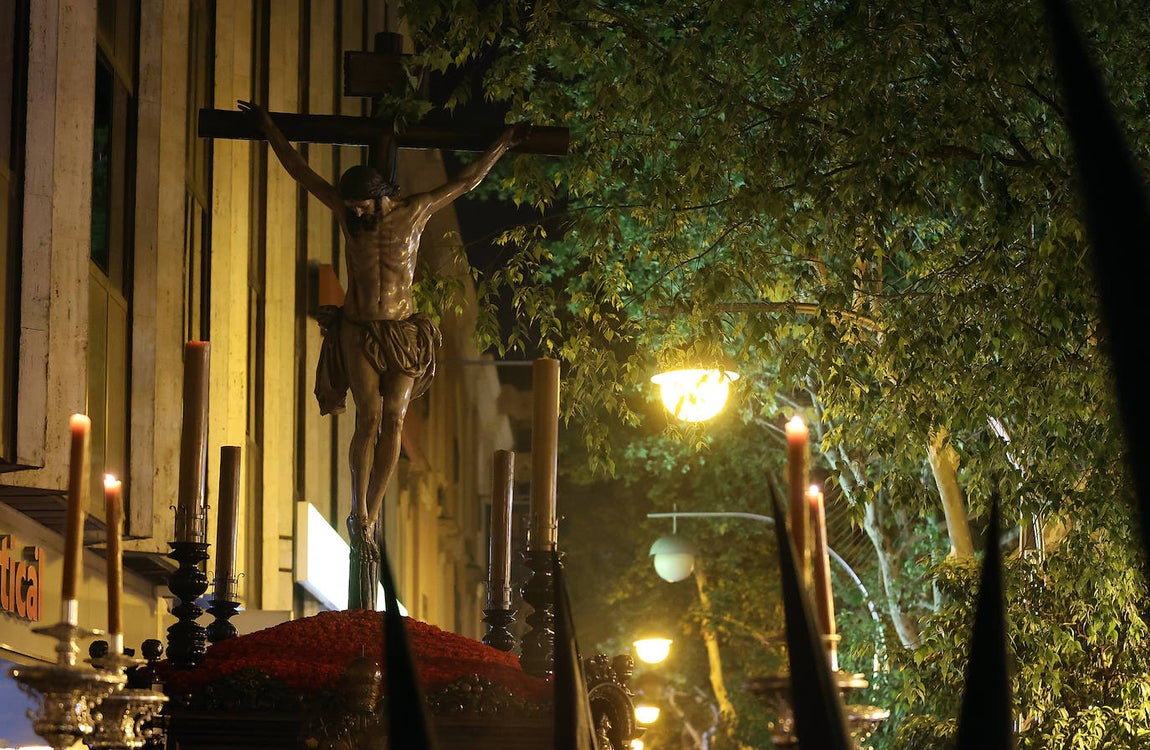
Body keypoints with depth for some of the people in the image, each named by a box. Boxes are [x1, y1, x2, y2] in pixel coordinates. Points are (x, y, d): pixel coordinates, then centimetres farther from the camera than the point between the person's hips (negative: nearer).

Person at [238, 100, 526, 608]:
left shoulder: (415, 211, -2)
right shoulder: (346, 212, 1)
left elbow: (466, 182, 8)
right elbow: (301, 171, 9)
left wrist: (503, 146, 11)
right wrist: (269, 128, 13)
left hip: (402, 333, 0)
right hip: (358, 332, 0)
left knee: (393, 419, -8)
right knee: (369, 416, -15)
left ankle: (371, 516, -1)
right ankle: (360, 517, -12)